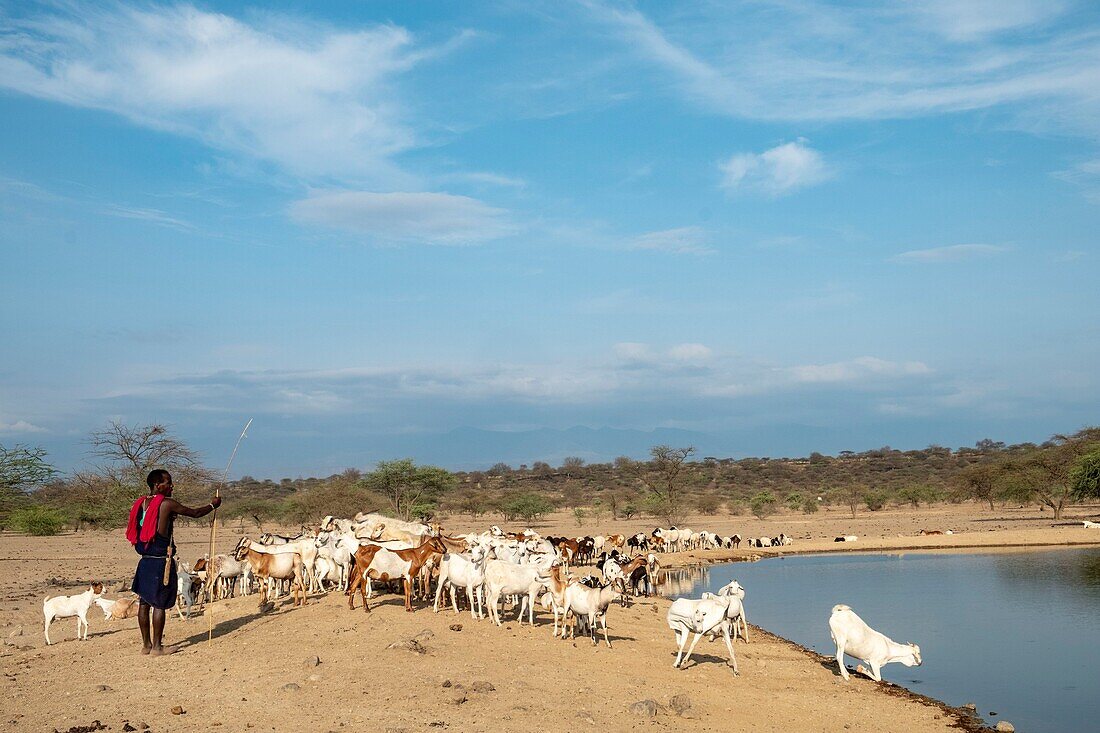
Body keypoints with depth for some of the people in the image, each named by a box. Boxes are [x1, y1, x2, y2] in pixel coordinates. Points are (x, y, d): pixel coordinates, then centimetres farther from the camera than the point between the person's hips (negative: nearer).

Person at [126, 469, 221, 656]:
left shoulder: (140, 504, 7)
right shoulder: (167, 504, -12)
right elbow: (195, 513, -3)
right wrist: (212, 505, 15)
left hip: (145, 561, 7)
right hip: (161, 561, -7)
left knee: (144, 602, 11)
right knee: (159, 604, -1)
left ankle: (146, 644, 19)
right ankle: (157, 647, 4)